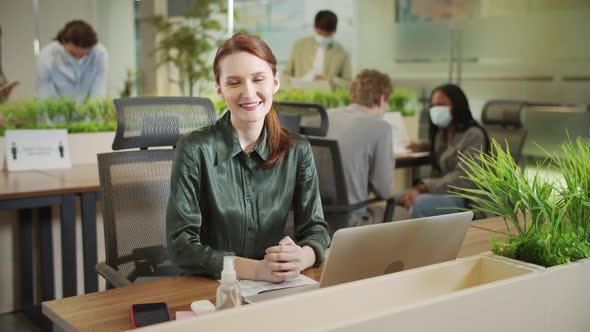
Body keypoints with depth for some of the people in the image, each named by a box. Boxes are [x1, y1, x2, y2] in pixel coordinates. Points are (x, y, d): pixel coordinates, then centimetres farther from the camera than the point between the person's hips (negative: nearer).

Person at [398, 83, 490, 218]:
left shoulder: (474, 135, -11)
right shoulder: (441, 133, 14)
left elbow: (462, 179, -21)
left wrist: (421, 188, -28)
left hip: (470, 199, -8)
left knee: (419, 204, -31)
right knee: (398, 199, -12)